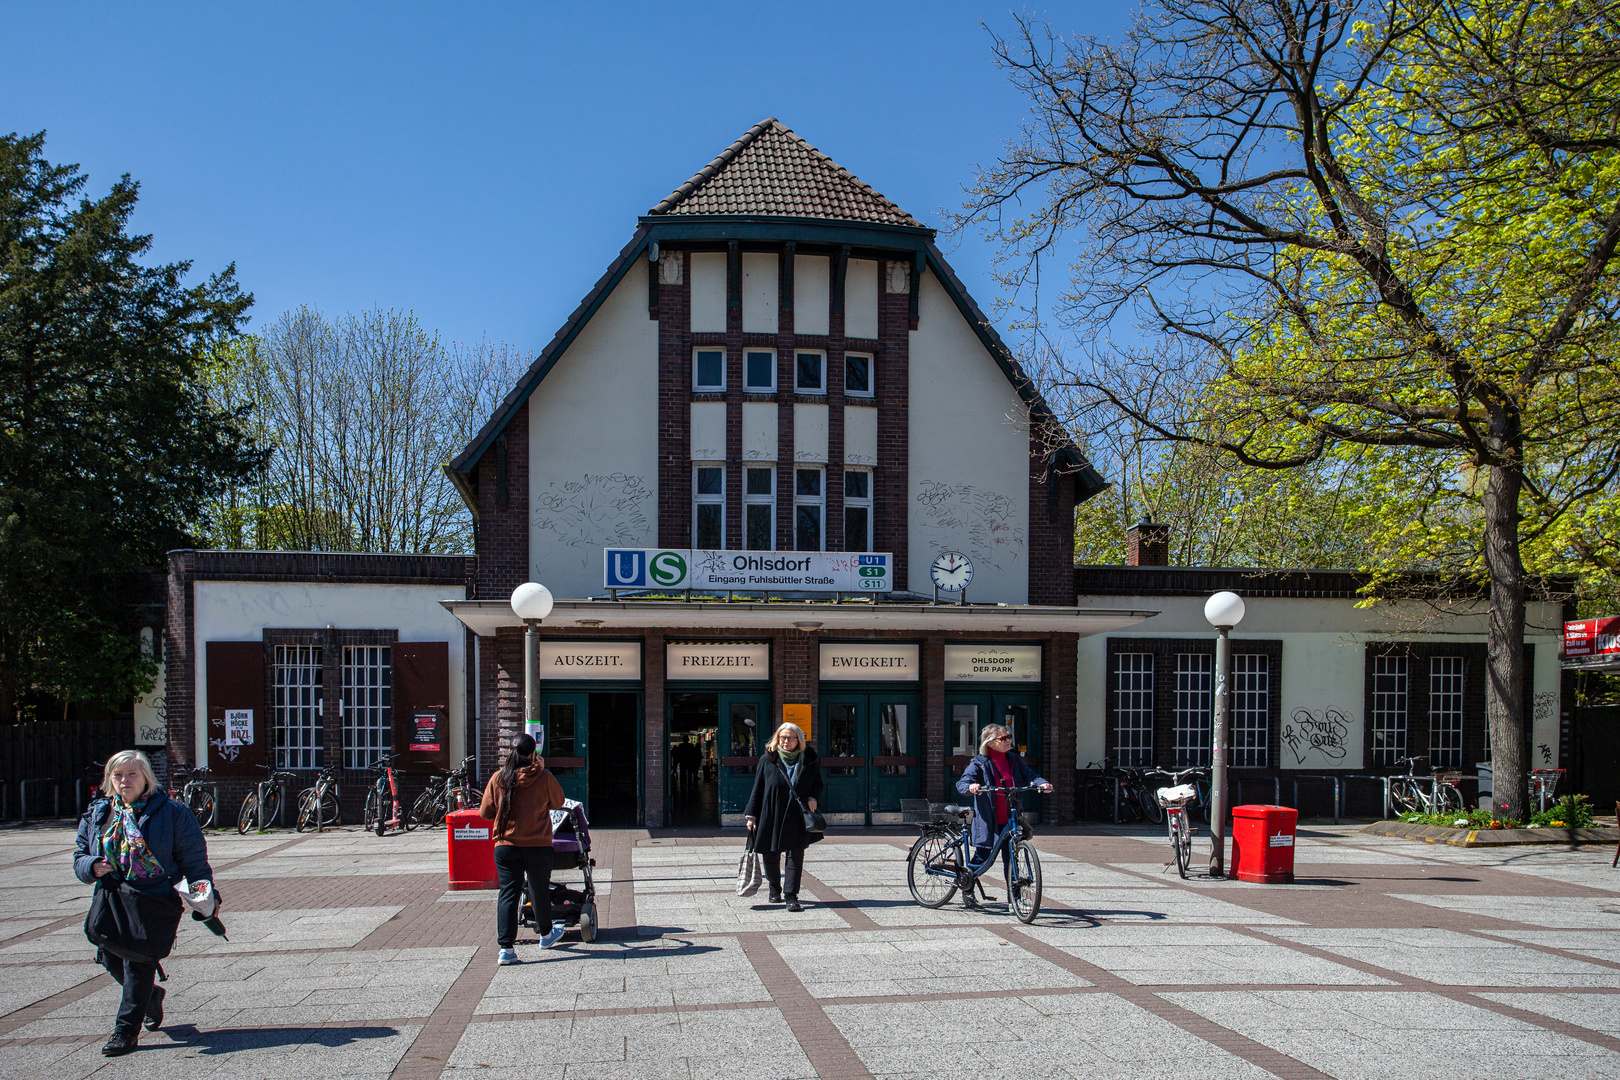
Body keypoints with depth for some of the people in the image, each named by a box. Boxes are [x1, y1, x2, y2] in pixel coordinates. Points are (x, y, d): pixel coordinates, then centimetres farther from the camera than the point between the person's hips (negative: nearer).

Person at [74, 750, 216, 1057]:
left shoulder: (171, 812, -2)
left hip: (157, 902, -5)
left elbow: (194, 859, -1)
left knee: (139, 962, -7)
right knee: (111, 957, 7)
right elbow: (79, 856, 16)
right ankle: (151, 995, 36)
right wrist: (92, 867, -8)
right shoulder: (97, 815, 12)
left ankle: (127, 1029, 7)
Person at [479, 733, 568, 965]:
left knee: (508, 893, 1)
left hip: (505, 845, 1)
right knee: (540, 890, 17)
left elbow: (485, 812, 3)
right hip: (538, 845, -1)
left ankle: (506, 947, -7)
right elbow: (558, 802, 10)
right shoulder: (544, 777, -7)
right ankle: (546, 934, 37)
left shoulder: (498, 778, -3)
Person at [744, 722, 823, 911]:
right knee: (771, 855, 8)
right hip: (772, 815, 0)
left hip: (798, 817, 0)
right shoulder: (767, 760, 2)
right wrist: (751, 816, 1)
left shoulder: (808, 760, 5)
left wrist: (813, 797, -5)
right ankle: (775, 888, 32)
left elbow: (818, 782, 17)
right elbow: (757, 788, 5)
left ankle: (791, 895, 0)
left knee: (796, 855, -6)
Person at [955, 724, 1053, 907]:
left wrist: (1041, 783, -20)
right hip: (988, 821, -3)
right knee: (982, 857, 4)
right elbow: (962, 783, -12)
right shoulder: (980, 763, -5)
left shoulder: (1015, 760, 9)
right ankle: (967, 890, 24)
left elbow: (1029, 775, 2)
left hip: (1009, 819, 3)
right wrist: (971, 786, -35)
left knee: (1011, 859, 3)